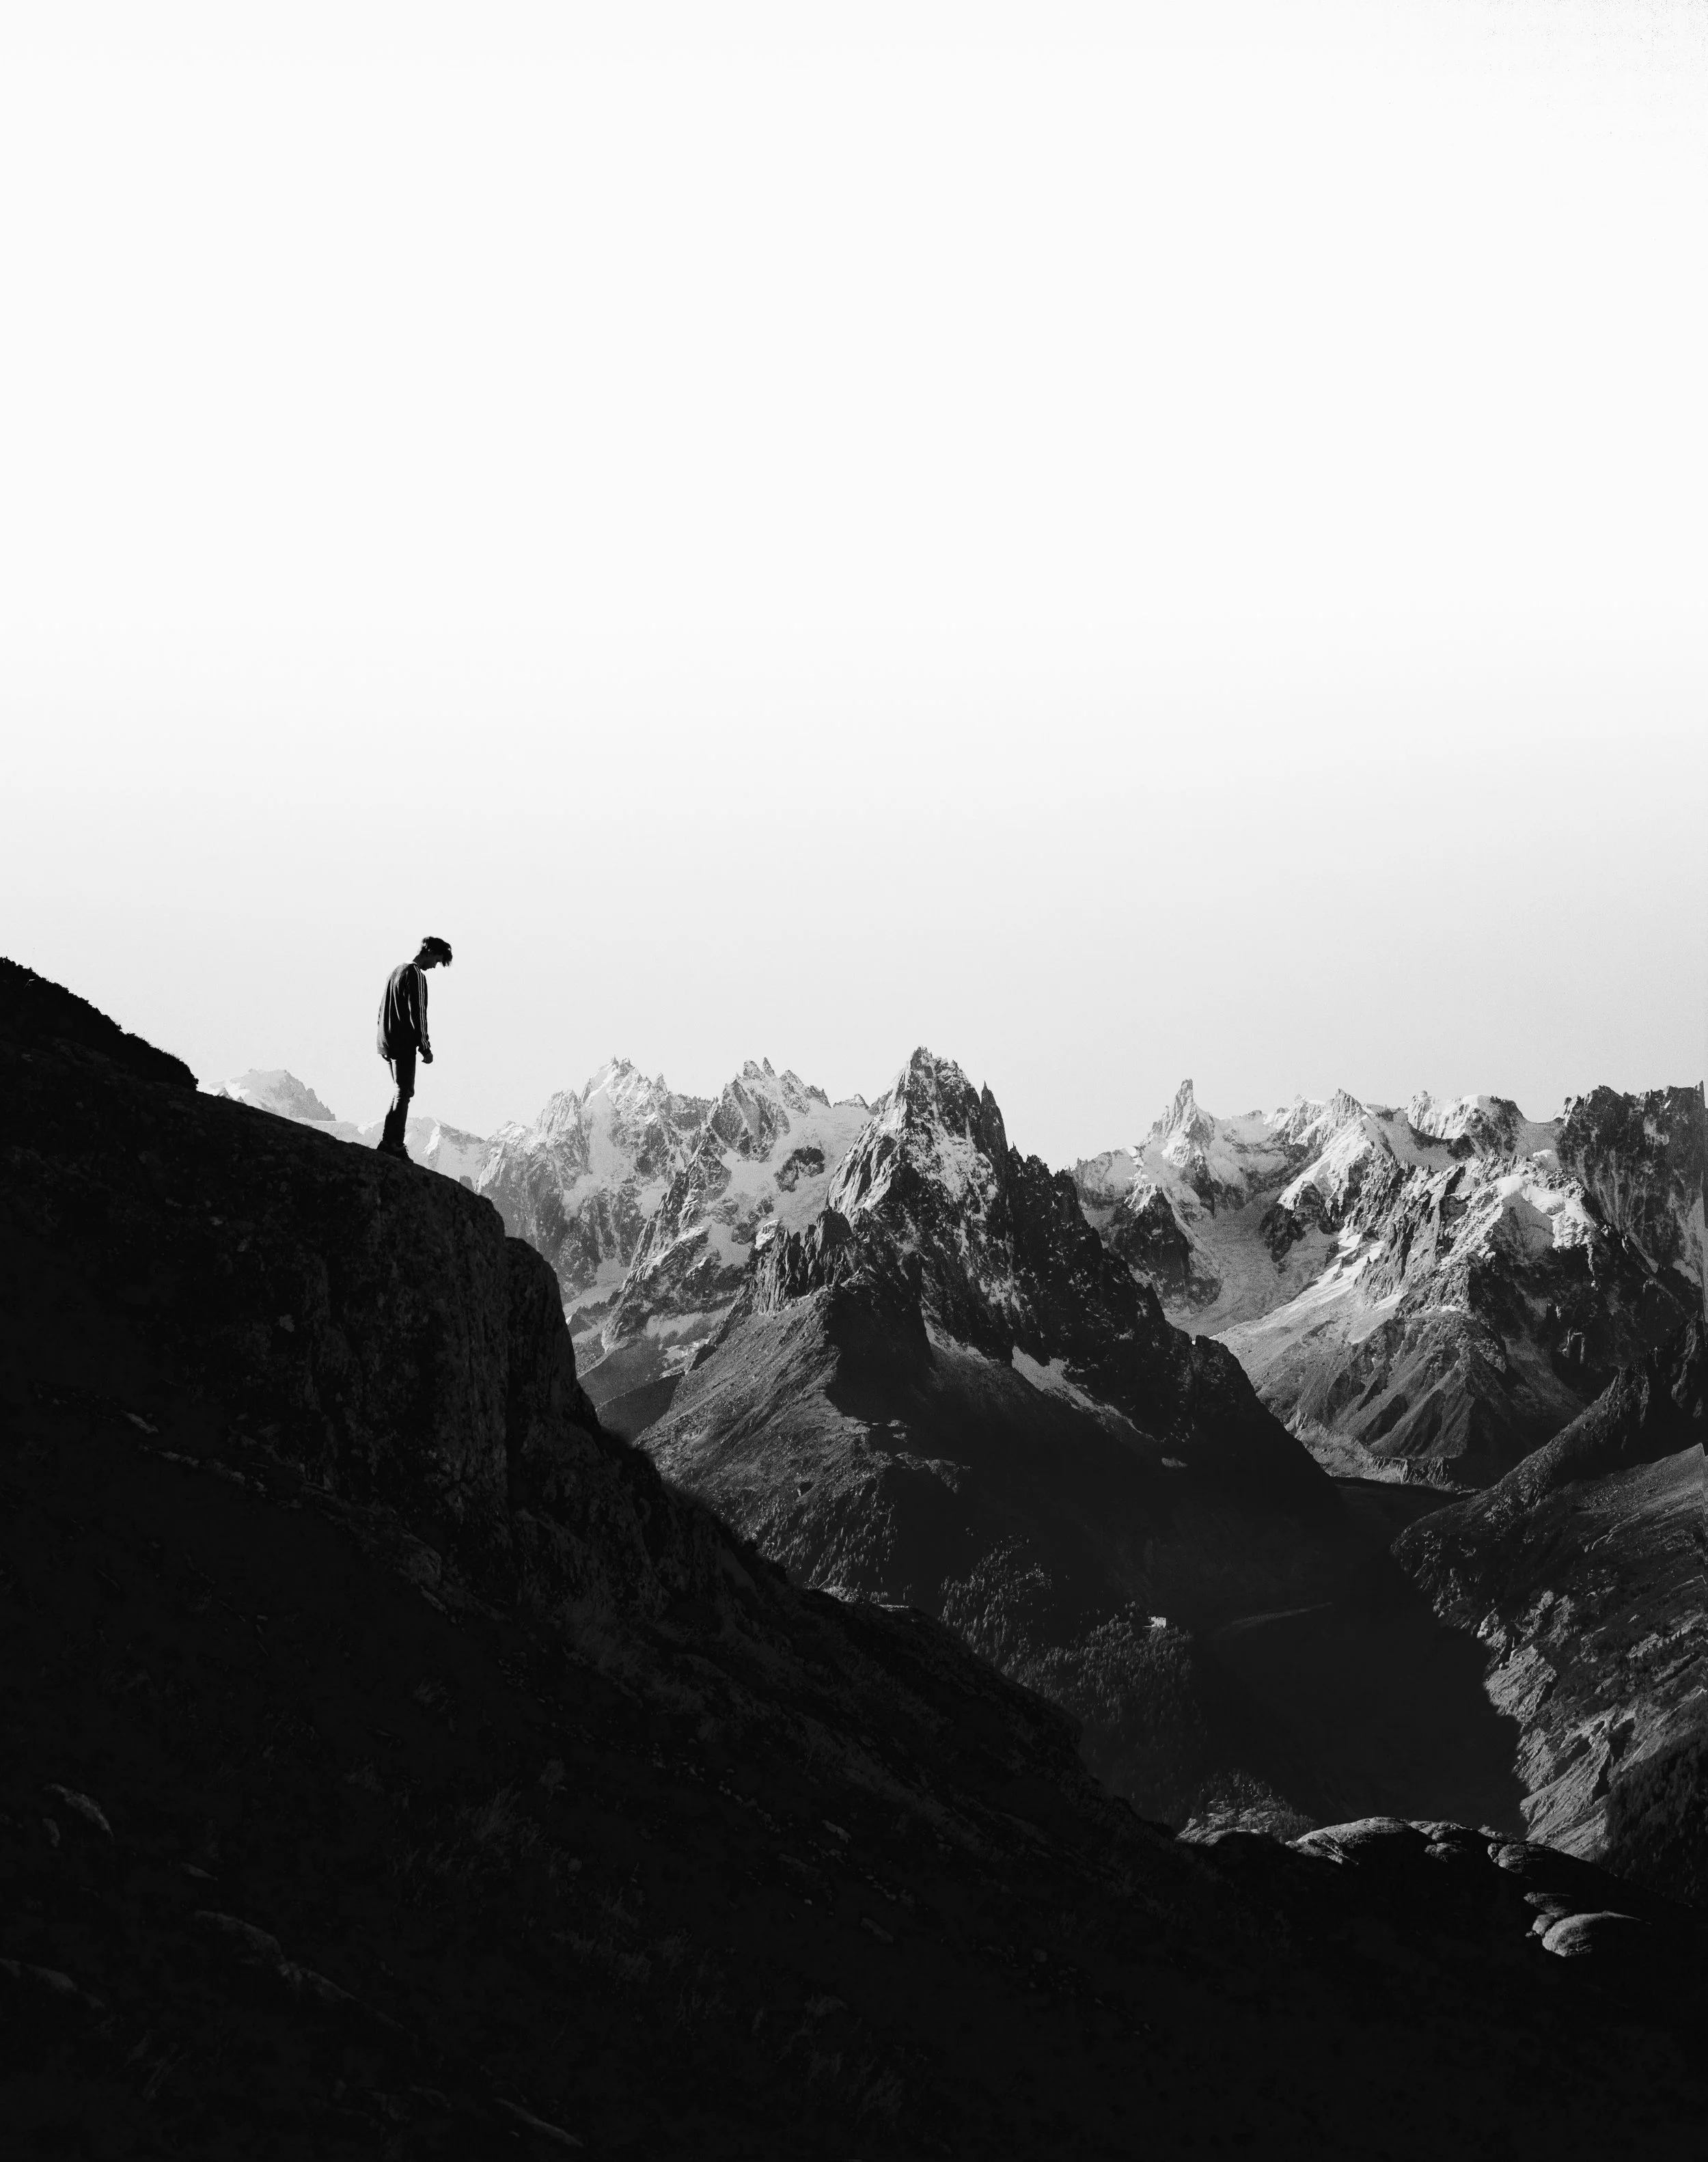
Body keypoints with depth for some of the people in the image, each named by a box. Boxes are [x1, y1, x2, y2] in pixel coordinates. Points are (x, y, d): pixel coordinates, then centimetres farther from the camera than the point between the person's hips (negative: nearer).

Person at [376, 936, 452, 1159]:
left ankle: (391, 1141, 12)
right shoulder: (416, 975, -14)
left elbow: (383, 1009, 21)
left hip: (386, 1041, 9)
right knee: (404, 1093, -5)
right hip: (404, 1044, -9)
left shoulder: (397, 970, 16)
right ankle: (392, 1143, -8)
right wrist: (426, 1048, -12)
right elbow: (417, 1014, -18)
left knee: (401, 1091, 15)